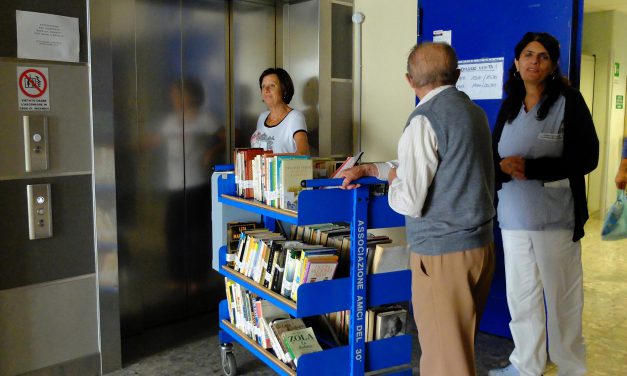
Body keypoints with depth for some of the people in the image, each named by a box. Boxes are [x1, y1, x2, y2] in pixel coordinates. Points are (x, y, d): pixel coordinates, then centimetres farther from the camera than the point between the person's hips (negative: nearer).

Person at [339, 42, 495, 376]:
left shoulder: (425, 120, -16)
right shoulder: (473, 111, 10)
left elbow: (409, 201, -18)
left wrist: (392, 181, 3)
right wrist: (372, 169, 19)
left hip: (441, 252, -8)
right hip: (481, 244, 8)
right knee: (462, 345, 20)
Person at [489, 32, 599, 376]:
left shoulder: (569, 101, -4)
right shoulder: (510, 105, 11)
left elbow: (586, 157, -10)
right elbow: (493, 154, 10)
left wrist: (530, 168, -18)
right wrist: (504, 166, -14)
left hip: (555, 216, -4)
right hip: (514, 215, 5)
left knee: (561, 295, 6)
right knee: (520, 294, 13)